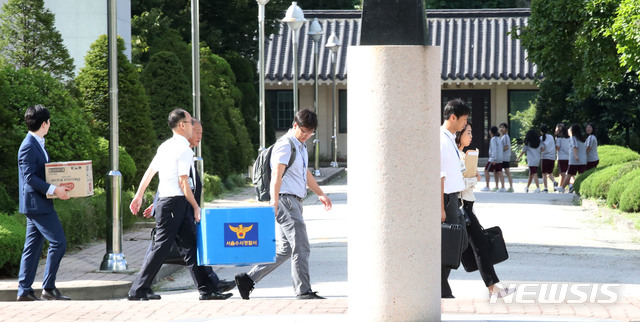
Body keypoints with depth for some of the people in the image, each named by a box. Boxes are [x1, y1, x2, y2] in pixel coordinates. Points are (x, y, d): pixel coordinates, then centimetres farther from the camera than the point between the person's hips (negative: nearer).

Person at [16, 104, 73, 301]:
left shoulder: (37, 144, 15)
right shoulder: (29, 146, -15)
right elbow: (30, 177, -21)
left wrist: (58, 187, 13)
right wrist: (54, 190, -25)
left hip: (38, 204, 10)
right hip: (36, 203, -10)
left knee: (33, 246, 9)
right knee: (58, 242, -9)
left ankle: (24, 291, 11)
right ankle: (48, 288, -5)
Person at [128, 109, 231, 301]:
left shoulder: (165, 146, 15)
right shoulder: (184, 149, -12)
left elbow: (149, 171, 19)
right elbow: (183, 182, -16)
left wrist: (139, 196, 26)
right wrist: (196, 207, -9)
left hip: (165, 201, 10)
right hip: (175, 203, -10)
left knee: (189, 247, 7)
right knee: (161, 248, -7)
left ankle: (206, 290, 7)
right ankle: (138, 291, -4)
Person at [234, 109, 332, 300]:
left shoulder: (301, 146, 21)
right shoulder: (285, 145, -10)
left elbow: (305, 173, 35)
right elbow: (276, 176, -20)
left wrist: (320, 194, 38)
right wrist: (274, 204, -29)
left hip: (294, 202, 10)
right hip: (286, 199, -10)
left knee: (285, 249, 9)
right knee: (301, 247, -9)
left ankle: (248, 279, 11)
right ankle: (303, 291, -5)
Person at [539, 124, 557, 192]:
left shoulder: (542, 138, -2)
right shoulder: (551, 137, 11)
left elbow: (542, 148, -10)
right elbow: (555, 148, 14)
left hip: (545, 157, -4)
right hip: (552, 158, 4)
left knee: (544, 174, 1)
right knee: (550, 173, 15)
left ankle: (545, 188, -4)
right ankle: (554, 182, -12)